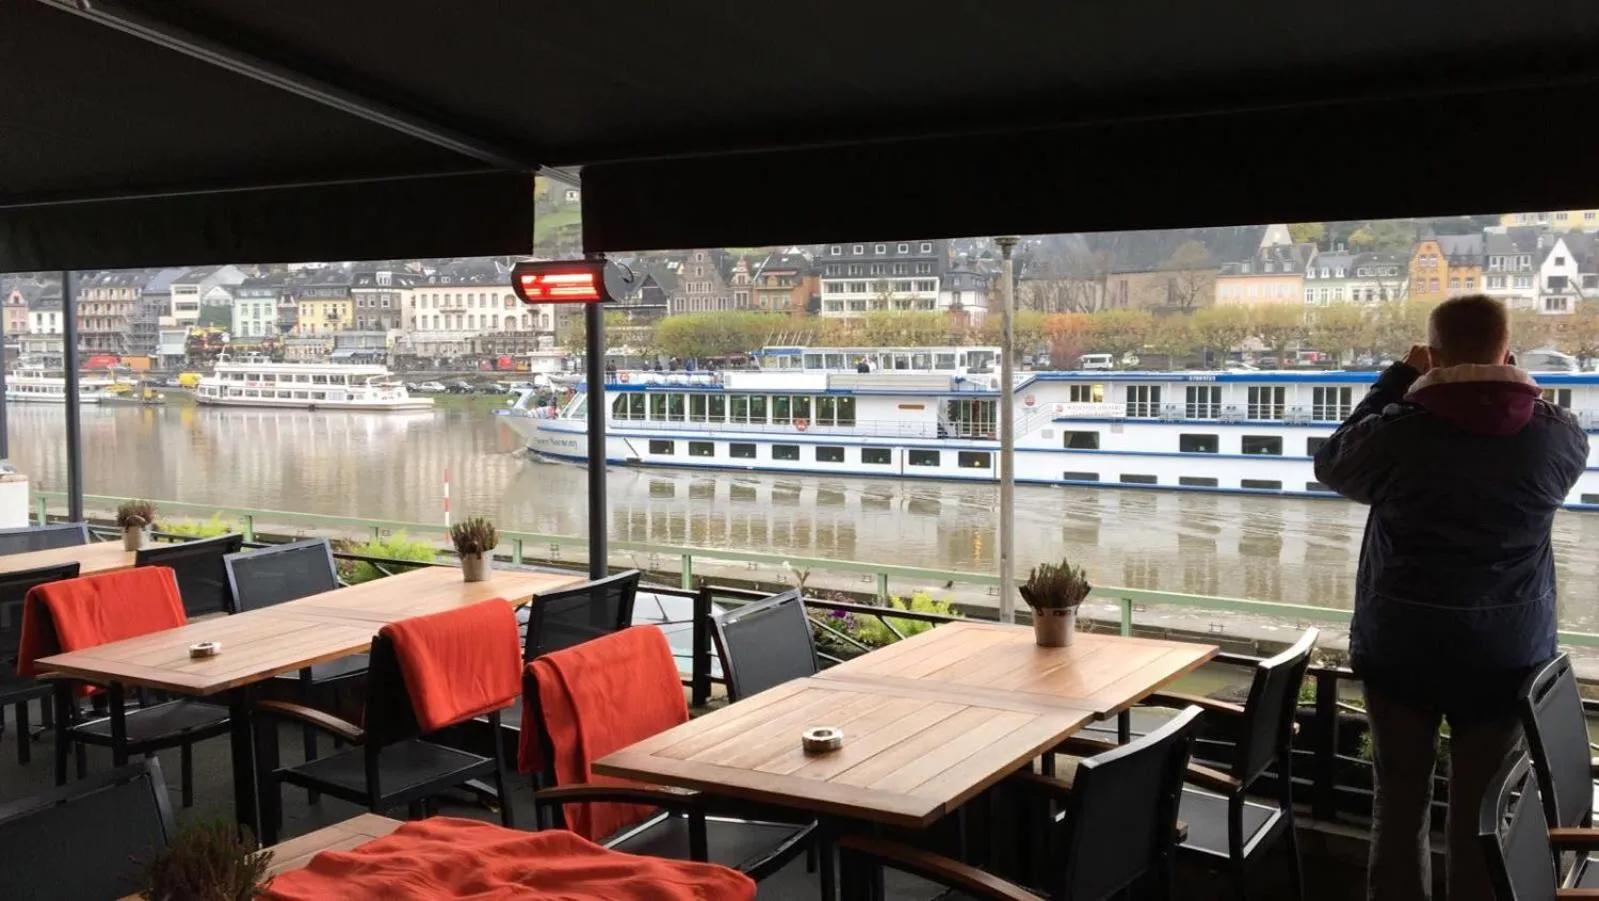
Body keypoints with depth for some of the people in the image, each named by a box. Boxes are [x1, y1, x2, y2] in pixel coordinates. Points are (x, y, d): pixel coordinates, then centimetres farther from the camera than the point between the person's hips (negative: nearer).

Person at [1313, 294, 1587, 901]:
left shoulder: (1397, 432, -14)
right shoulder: (1552, 433, -8)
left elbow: (1330, 464, 6)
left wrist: (1396, 379, 7)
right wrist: (1508, 378, 12)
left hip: (1403, 647, -1)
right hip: (1508, 652, 1)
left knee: (1401, 802, 12)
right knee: (1482, 810, 10)